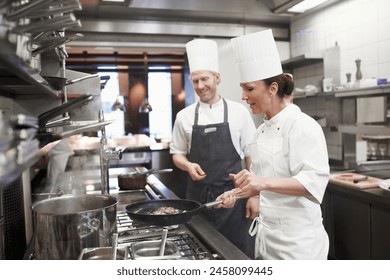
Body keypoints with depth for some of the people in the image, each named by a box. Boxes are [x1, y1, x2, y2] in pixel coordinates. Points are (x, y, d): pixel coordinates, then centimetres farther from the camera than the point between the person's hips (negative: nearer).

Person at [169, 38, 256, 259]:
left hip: (233, 194, -1)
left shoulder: (238, 111, -2)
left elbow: (251, 155, 2)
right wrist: (188, 165, -9)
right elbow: (177, 154, 12)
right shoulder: (185, 116, 2)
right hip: (199, 196, 2)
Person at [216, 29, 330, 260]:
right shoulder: (263, 130, 8)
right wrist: (238, 192, 0)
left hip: (297, 238, -8)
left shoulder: (302, 126, -16)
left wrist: (263, 182, -38)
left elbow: (314, 181, -26)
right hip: (267, 234, 8)